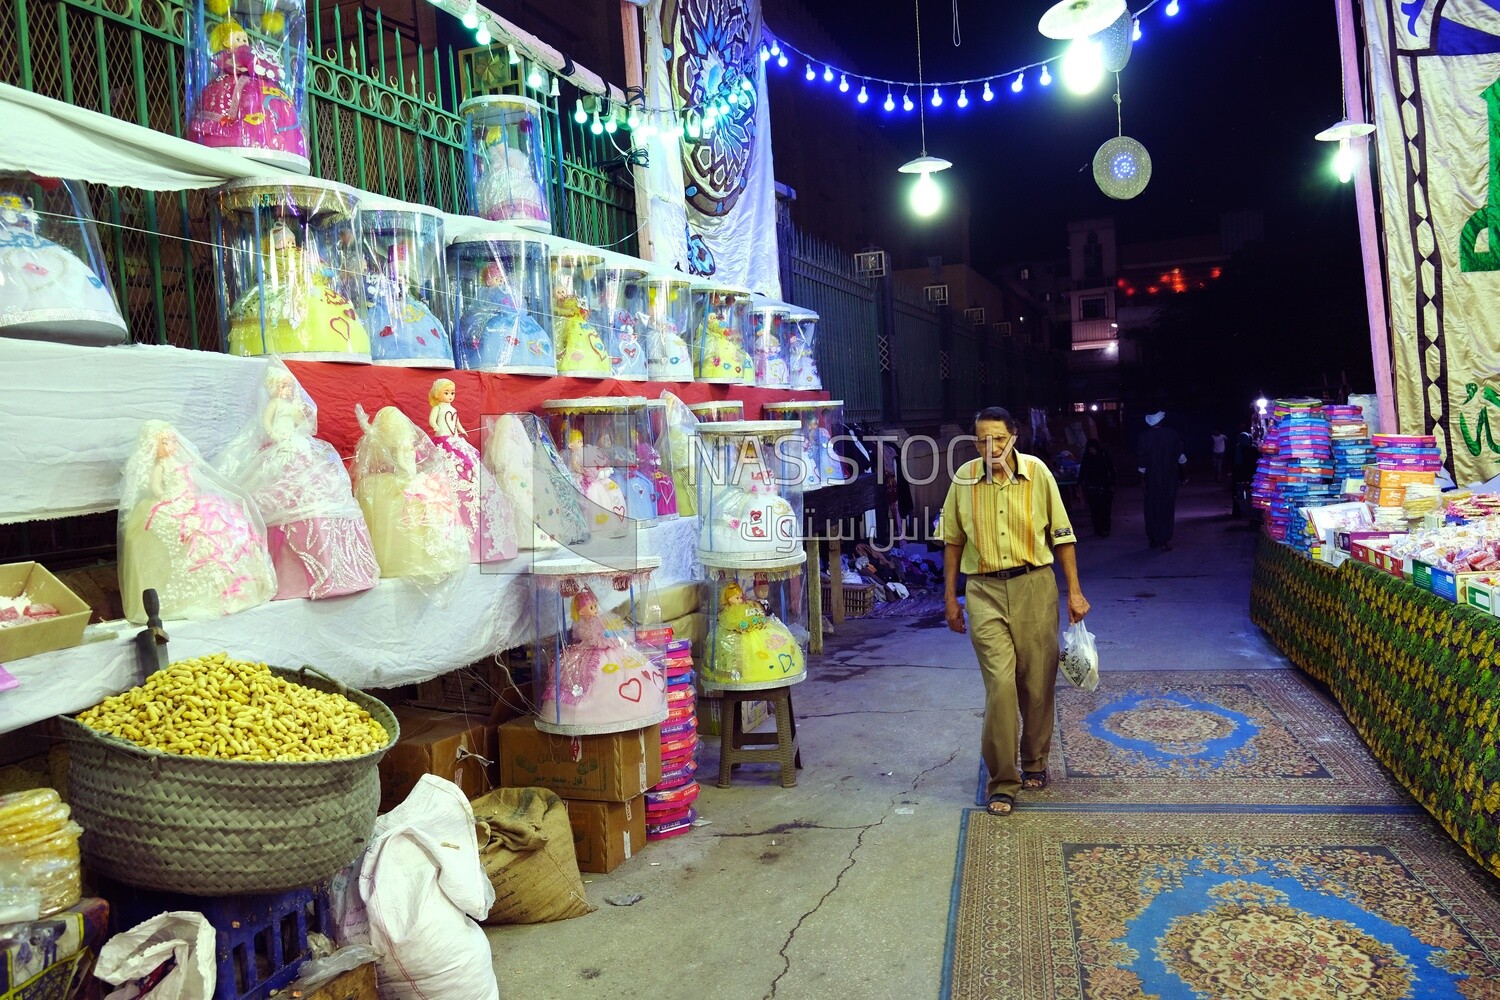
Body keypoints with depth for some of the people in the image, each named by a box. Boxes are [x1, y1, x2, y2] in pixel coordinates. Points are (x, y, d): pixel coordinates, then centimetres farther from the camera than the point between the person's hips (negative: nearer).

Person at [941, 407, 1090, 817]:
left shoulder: (1037, 472, -4)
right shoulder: (965, 479, -2)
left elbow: (1061, 534, 3)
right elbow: (953, 541, 8)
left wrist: (1075, 591, 1)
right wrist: (950, 597, 8)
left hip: (1035, 586, 1)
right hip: (985, 591, 0)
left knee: (1037, 684, 9)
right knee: (1000, 684, -8)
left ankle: (1035, 764, 32)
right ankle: (1002, 782, 4)